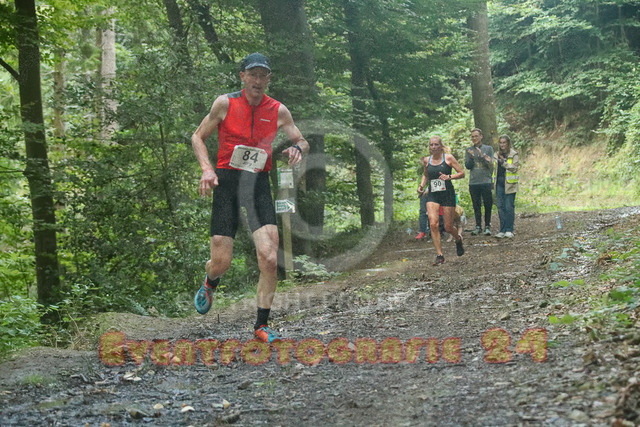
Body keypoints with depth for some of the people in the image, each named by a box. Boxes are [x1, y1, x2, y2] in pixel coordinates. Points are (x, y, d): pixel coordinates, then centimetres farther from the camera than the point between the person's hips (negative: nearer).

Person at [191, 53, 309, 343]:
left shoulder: (278, 111, 5)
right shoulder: (225, 103, -1)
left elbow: (302, 142, 16)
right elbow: (197, 137, 6)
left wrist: (297, 148, -9)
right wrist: (207, 169, -9)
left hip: (259, 184, 2)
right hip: (227, 181, -2)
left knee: (270, 259, -12)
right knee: (221, 262, -3)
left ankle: (262, 325, 2)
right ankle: (210, 285, 36)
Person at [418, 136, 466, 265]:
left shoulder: (448, 158, -4)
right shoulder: (427, 161, 8)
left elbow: (462, 173, -3)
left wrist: (449, 177, -19)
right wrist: (422, 185, 7)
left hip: (447, 194, -3)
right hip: (432, 195, 3)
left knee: (448, 227, 1)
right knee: (433, 224, -15)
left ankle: (458, 239, 38)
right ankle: (439, 255, -8)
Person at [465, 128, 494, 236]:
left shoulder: (488, 149, 6)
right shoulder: (469, 150, 11)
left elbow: (490, 164, -3)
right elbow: (467, 166, 4)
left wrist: (481, 156, -14)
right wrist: (472, 157, -12)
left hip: (486, 181, -2)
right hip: (473, 182, 2)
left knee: (488, 205, -1)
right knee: (476, 206, 4)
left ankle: (487, 226, 7)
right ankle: (478, 226, 11)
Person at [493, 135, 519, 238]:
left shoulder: (513, 154, -1)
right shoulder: (497, 155, 14)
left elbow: (514, 168, -11)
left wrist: (504, 161, -18)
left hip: (509, 184, -5)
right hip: (499, 183, 5)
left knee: (509, 207, -4)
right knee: (500, 207, 4)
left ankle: (509, 230, 4)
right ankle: (502, 230, 9)